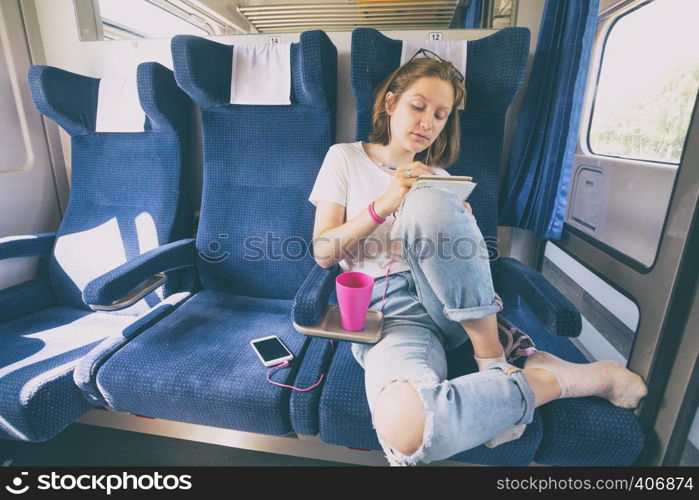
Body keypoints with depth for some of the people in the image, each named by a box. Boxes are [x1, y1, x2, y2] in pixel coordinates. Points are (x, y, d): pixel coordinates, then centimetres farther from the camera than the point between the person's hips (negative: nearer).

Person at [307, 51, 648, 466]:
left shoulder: (438, 179, 21)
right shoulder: (346, 158, 11)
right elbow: (322, 252, 1)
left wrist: (459, 227, -8)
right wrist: (385, 204, -12)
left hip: (456, 310, 2)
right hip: (389, 313, -2)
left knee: (429, 203, -29)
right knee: (404, 427, -35)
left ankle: (494, 361, -15)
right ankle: (571, 378, -15)